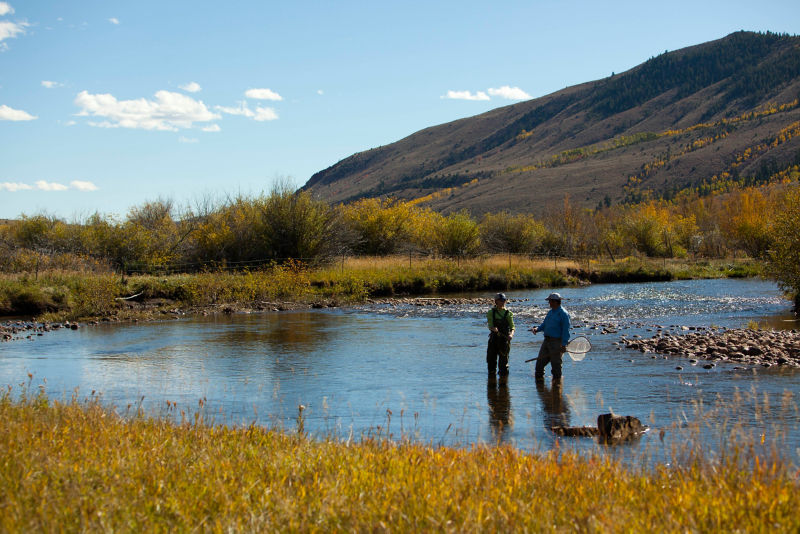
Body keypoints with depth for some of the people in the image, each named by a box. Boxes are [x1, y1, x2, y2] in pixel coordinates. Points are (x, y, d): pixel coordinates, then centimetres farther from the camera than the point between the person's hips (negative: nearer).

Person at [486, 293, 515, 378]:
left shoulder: (508, 313, 4)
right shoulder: (491, 312, 5)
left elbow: (512, 326, -3)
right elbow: (490, 325, -5)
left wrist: (511, 334, -24)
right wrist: (493, 329, -29)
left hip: (504, 339, -1)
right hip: (494, 338, 1)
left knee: (503, 359, 0)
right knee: (491, 359, 4)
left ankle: (503, 374, 11)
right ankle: (491, 374, 18)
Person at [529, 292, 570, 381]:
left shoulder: (563, 314, -12)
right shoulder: (550, 312, 15)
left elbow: (566, 330, -15)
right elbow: (544, 324, 21)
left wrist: (564, 344, -21)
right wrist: (537, 329, 0)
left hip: (557, 342, -8)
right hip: (547, 340, 8)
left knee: (555, 363, 0)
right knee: (540, 360, 8)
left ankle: (557, 379, 12)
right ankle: (539, 376, 19)